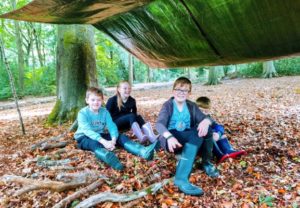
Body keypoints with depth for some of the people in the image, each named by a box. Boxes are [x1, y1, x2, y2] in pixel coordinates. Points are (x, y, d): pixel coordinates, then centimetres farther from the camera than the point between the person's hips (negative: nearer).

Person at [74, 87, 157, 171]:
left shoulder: (104, 112, -2)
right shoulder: (82, 113, -15)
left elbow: (112, 126, -14)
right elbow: (87, 130, -29)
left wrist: (113, 140, -36)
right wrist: (104, 142, -42)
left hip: (100, 135, 5)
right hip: (84, 138, -4)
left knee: (121, 137, -18)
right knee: (94, 143, -39)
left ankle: (143, 151, -43)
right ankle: (108, 157, -76)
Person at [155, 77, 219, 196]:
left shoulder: (191, 106, 8)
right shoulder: (168, 105, -6)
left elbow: (206, 118, -4)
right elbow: (159, 124, -21)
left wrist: (206, 121, -30)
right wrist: (170, 137, -42)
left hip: (188, 139, 5)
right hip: (171, 139, -4)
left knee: (204, 129, -23)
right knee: (196, 135, -32)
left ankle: (206, 162, -3)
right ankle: (181, 178, -40)